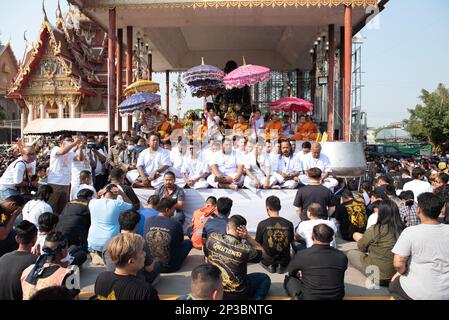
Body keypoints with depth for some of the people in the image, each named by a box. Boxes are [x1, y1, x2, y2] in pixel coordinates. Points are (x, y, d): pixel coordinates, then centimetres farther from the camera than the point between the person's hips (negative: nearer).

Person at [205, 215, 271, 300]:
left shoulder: (212, 238, -17)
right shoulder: (245, 249, -26)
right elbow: (261, 251, -4)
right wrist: (247, 237, -15)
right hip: (236, 295, -5)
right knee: (265, 278, 17)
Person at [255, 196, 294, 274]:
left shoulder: (262, 224, -18)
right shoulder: (289, 224, -12)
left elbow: (258, 243, -5)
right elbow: (291, 241, 4)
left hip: (268, 260, -1)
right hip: (284, 260, 1)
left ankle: (269, 266, 8)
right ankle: (281, 266, 8)